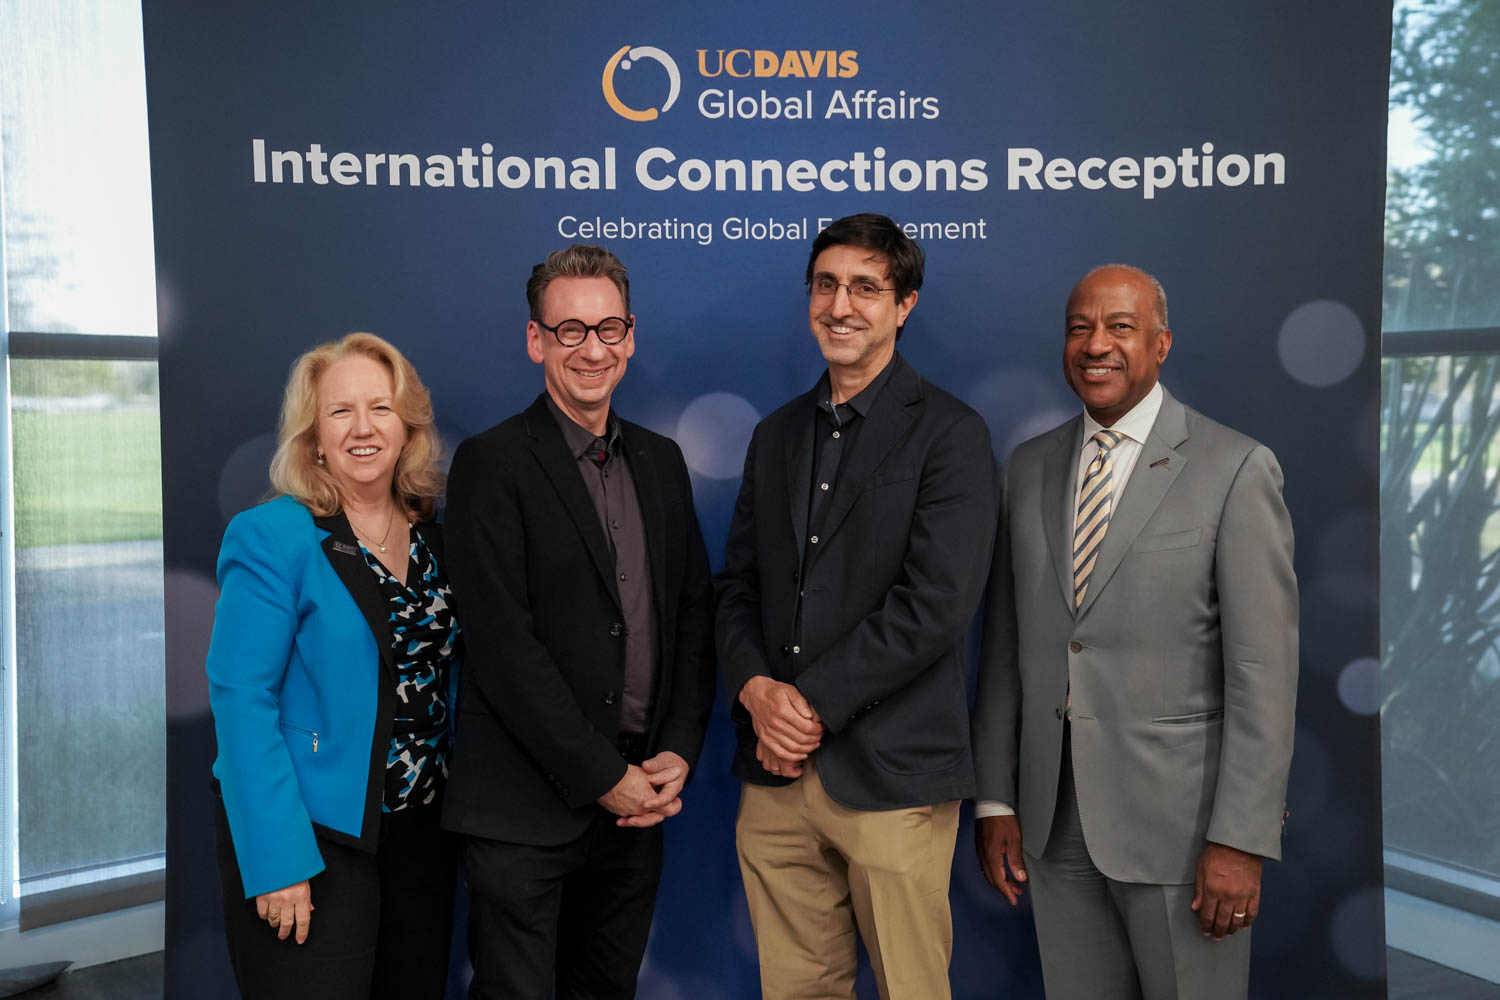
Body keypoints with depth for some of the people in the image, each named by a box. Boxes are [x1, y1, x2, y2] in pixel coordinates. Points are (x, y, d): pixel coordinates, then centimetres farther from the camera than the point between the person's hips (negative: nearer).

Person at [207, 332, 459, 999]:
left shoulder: (435, 534, 5)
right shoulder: (271, 537, -12)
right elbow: (242, 700, -15)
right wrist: (277, 861, -20)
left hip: (421, 829, 6)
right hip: (310, 836, -5)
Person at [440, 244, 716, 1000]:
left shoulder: (661, 461, 11)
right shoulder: (492, 462, -8)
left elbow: (692, 617, 11)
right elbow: (502, 644, -14)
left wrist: (679, 753, 0)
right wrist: (602, 776, -13)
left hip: (636, 801, 6)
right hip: (526, 810, -5)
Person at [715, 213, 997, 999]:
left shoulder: (949, 433, -5)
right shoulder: (776, 435, 14)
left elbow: (935, 603, -15)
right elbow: (736, 586, 12)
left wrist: (812, 701, -13)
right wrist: (757, 689, -7)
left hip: (890, 777, -5)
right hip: (775, 772, 5)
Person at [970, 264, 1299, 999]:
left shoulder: (1236, 469, -7)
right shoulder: (1030, 466, 7)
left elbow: (1263, 670, -10)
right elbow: (1006, 643, 8)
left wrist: (1240, 840, -13)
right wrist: (994, 799, 6)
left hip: (1177, 820, -4)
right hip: (1054, 822, 4)